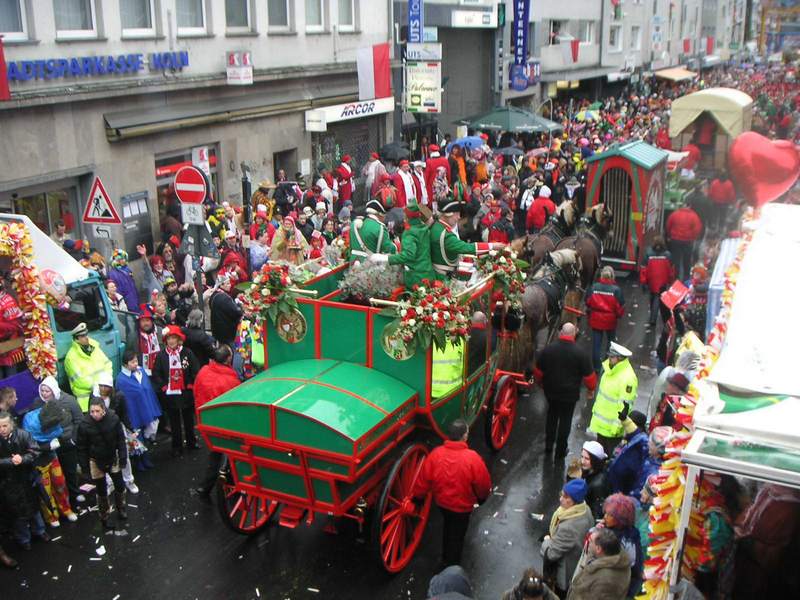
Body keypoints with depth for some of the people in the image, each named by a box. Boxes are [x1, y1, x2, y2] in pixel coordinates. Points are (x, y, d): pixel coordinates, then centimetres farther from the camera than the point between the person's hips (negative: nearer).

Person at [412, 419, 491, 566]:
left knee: (448, 527, 31)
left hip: (442, 502, 4)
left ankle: (446, 558, 52)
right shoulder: (472, 458, -31)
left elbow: (423, 479, -9)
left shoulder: (436, 453, -21)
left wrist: (417, 496, 9)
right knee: (457, 535, 18)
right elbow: (484, 483, -17)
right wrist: (482, 497, 5)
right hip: (462, 506, -4)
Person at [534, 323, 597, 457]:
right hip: (570, 394, -2)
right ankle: (560, 450, 23)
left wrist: (541, 383, 20)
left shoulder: (548, 349, -9)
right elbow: (589, 376, -10)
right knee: (565, 420, 13)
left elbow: (538, 371, 0)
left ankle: (548, 445, 30)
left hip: (551, 391, 3)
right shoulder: (581, 353, -17)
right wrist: (591, 388, 10)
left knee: (552, 416, 23)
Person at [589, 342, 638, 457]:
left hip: (612, 426, -9)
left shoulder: (627, 378, -26)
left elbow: (626, 405, -25)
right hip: (601, 423, 9)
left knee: (612, 455, 2)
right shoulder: (610, 369, 4)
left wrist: (618, 424, -23)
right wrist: (595, 408, 24)